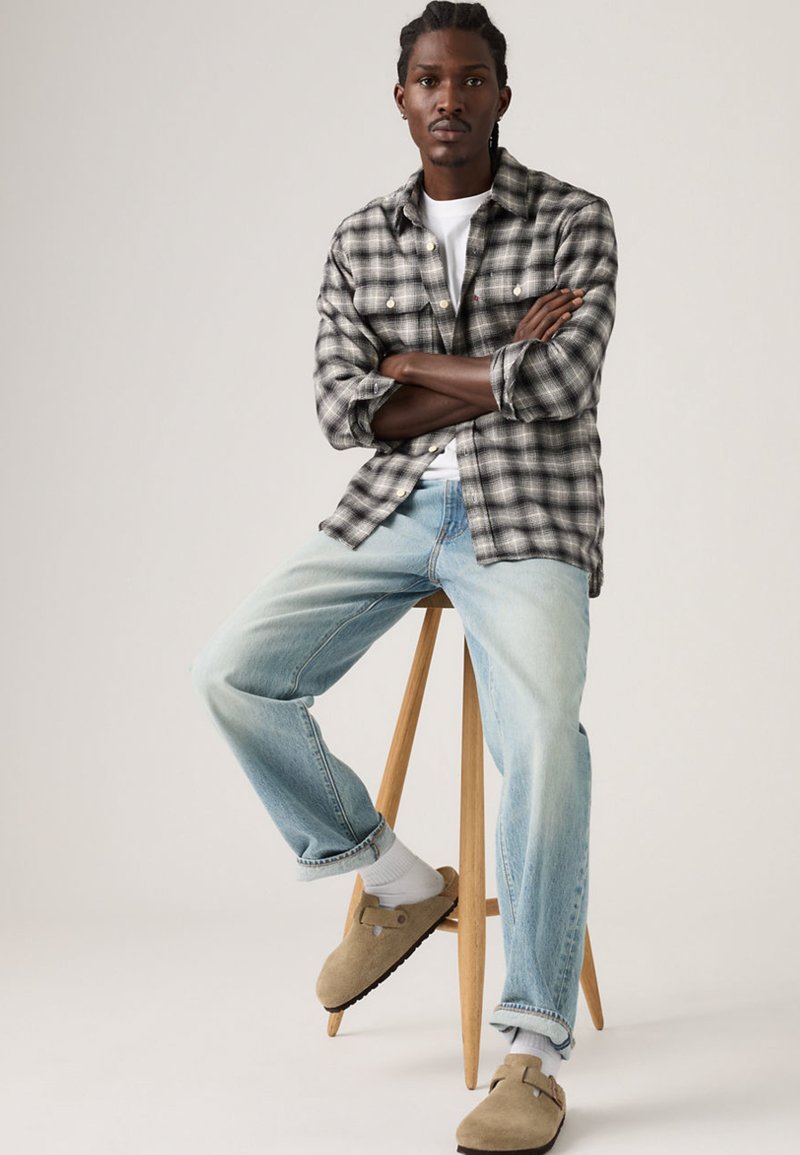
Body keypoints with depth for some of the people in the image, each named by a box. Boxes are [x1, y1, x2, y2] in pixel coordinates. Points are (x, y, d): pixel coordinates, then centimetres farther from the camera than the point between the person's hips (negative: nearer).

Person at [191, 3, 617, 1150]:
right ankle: (398, 882, 6)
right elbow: (343, 408, -1)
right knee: (233, 670, -12)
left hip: (525, 513, -4)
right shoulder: (360, 239, 11)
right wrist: (501, 363, -8)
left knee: (540, 732, -29)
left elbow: (562, 382, -14)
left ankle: (536, 1050, -21)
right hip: (390, 509, 4)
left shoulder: (574, 219, 2)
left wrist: (413, 363, -4)